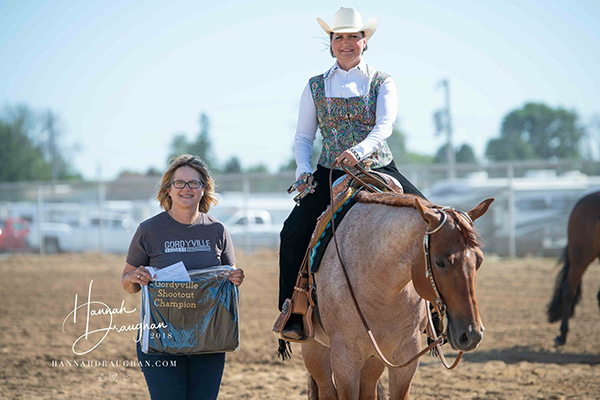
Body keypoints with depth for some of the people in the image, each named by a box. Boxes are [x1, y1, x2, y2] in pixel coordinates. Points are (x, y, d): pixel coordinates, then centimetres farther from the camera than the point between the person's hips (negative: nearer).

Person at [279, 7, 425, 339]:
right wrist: (303, 171, -10)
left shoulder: (381, 82, 6)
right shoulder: (316, 86, 11)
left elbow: (385, 125, -11)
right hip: (330, 175, 1)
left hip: (377, 170, -1)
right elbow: (303, 137, 11)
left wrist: (360, 150, -32)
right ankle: (292, 318, -14)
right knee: (293, 234, -22)